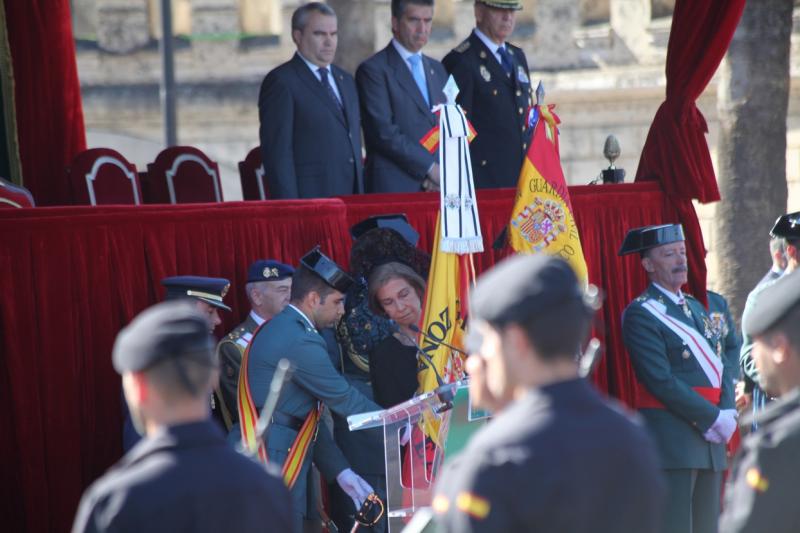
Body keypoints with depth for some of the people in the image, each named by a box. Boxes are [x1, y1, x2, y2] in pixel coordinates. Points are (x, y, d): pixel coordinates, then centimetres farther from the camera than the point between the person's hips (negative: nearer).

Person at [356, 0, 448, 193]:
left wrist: (441, 172, -1)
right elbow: (384, 133, -11)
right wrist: (430, 168, -12)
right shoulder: (373, 70, -3)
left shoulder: (437, 70, 19)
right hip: (394, 190, -6)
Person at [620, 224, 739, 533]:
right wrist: (712, 417, -14)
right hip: (671, 436, -8)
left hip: (711, 437, 8)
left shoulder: (696, 307, 19)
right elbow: (661, 380, -15)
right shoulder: (641, 315, -8)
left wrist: (727, 409, -2)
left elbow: (730, 351, 16)